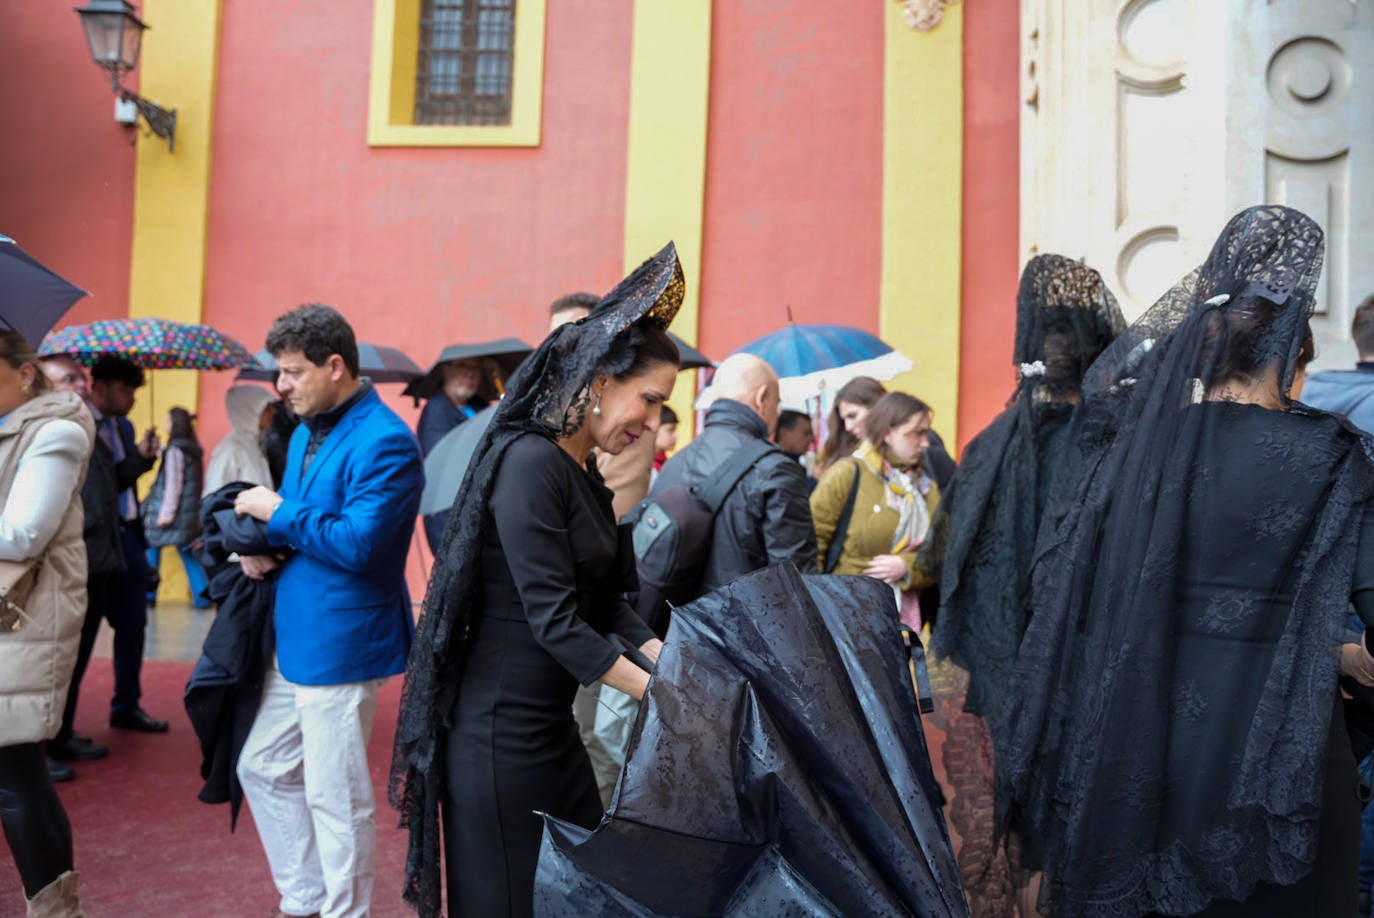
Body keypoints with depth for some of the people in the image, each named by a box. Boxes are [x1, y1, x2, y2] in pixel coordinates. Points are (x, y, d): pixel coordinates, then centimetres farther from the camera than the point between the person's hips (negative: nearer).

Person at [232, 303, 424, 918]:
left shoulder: (384, 443, -18)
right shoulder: (306, 433, 12)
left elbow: (356, 544, -26)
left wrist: (277, 511, -16)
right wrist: (262, 547, 0)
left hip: (340, 643, -10)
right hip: (293, 638, 10)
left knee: (336, 799, 2)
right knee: (263, 768, 19)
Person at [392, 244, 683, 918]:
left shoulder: (584, 474, 8)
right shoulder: (529, 463, -20)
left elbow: (607, 604, 9)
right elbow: (554, 621, -23)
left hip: (549, 724, 9)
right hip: (502, 730, -9)